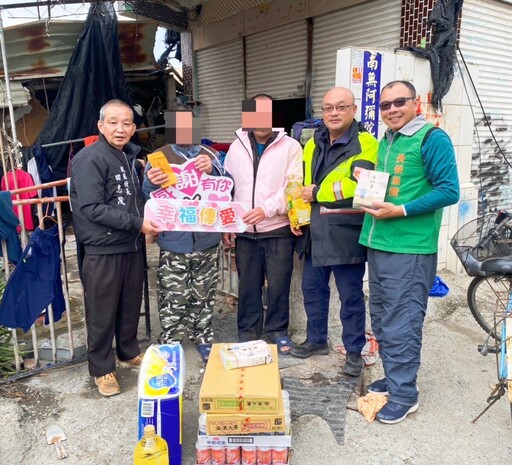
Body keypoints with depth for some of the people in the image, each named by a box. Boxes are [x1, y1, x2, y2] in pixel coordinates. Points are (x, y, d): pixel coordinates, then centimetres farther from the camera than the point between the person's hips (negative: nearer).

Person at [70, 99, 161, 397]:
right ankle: (102, 368, 22)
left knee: (131, 304, 18)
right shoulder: (89, 159, -14)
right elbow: (92, 209, -20)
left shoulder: (131, 155, 11)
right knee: (103, 312, 5)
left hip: (133, 245, 7)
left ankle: (129, 352, 38)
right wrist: (137, 223, -20)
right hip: (103, 249, -7)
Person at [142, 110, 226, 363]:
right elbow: (147, 198, -1)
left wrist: (213, 170, -23)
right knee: (173, 300, 0)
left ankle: (203, 340, 29)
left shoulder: (210, 155, 8)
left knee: (203, 296, 13)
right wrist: (151, 184, -24)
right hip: (173, 242, -2)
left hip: (206, 239, 2)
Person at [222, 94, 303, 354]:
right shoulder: (237, 147, 9)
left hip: (278, 229, -2)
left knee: (278, 284, 6)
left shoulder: (290, 146, -2)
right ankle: (248, 331, 27)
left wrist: (267, 209, -23)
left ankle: (277, 330, 25)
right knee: (248, 285, 11)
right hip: (244, 231, 3)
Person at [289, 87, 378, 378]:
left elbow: (358, 187, -21)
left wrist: (317, 193, -17)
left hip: (346, 235, -7)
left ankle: (355, 351, 23)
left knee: (351, 296, 6)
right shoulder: (312, 145, 14)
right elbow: (301, 184, 21)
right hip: (315, 234, 7)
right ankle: (316, 340, 35)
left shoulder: (365, 144, -8)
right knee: (313, 289, 17)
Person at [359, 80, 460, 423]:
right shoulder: (385, 142, 16)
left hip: (410, 249, -8)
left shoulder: (432, 138, -8)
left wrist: (401, 211, -20)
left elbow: (449, 190, -14)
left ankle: (404, 394, 14)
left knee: (401, 325, -2)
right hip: (377, 244, 8)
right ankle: (394, 377, 33)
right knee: (382, 320, 16)